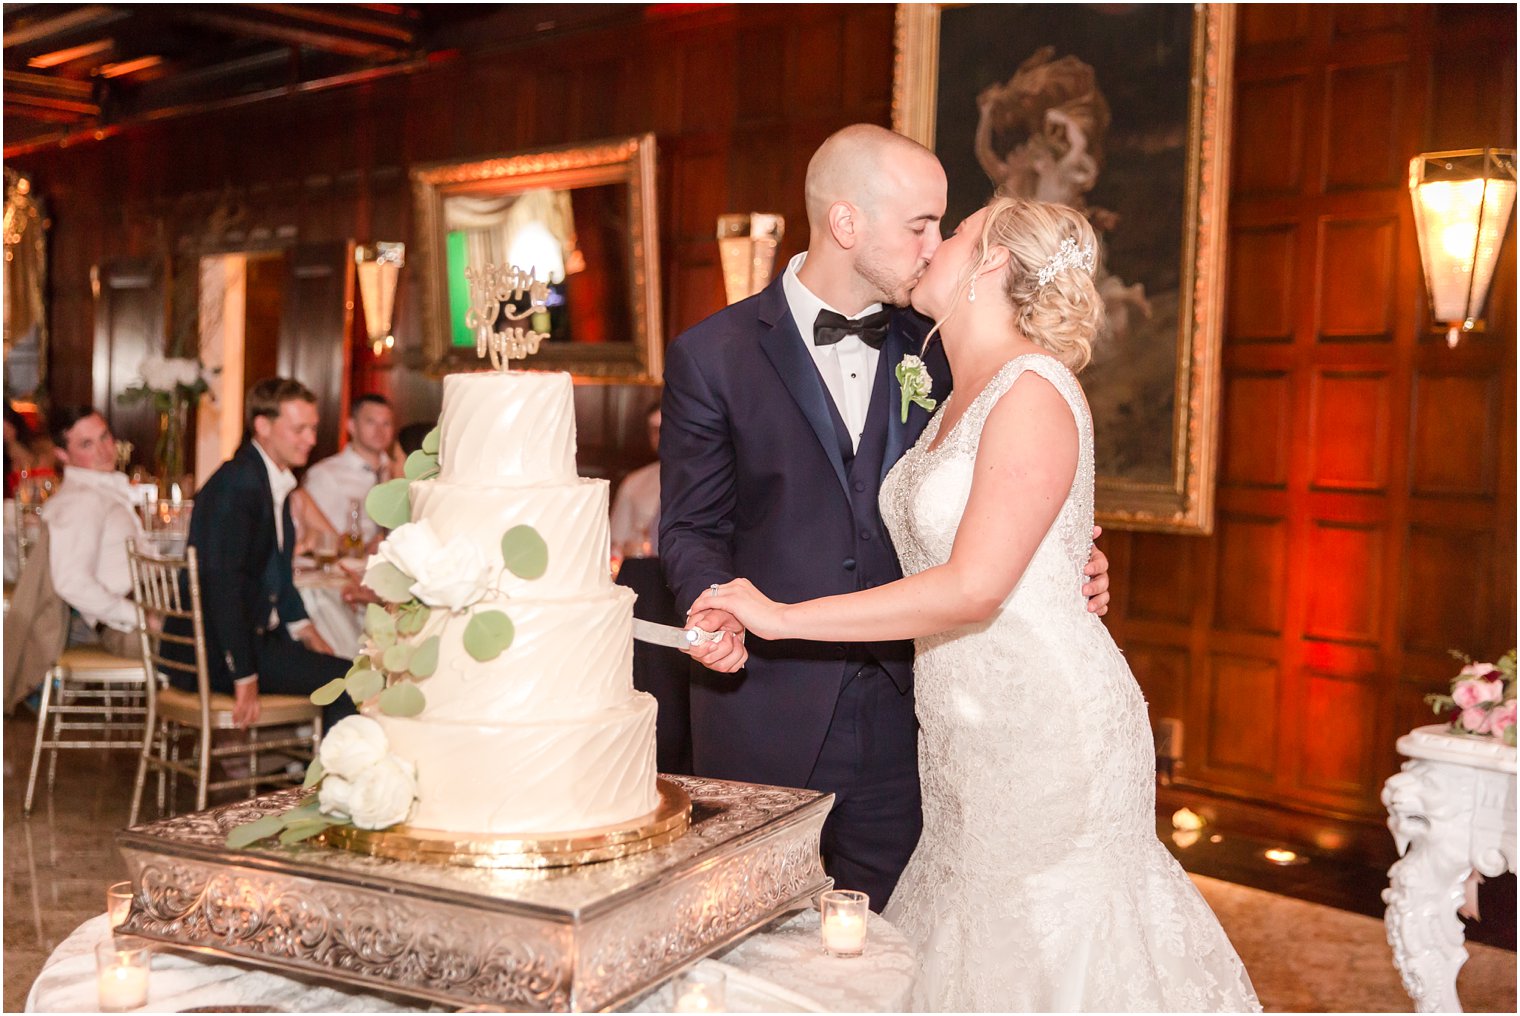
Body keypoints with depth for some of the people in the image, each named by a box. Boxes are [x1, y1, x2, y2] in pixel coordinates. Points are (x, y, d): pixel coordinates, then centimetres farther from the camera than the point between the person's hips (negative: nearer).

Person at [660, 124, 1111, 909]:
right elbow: (692, 525, 0)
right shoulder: (711, 356, -2)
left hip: (900, 717, 3)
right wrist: (715, 606, -20)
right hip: (768, 713, -3)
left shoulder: (932, 353, 7)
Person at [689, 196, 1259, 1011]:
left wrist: (780, 616, -20)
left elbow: (972, 587, -24)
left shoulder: (1034, 391, -17)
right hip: (968, 732, 9)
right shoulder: (960, 397, 12)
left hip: (1047, 725, -8)